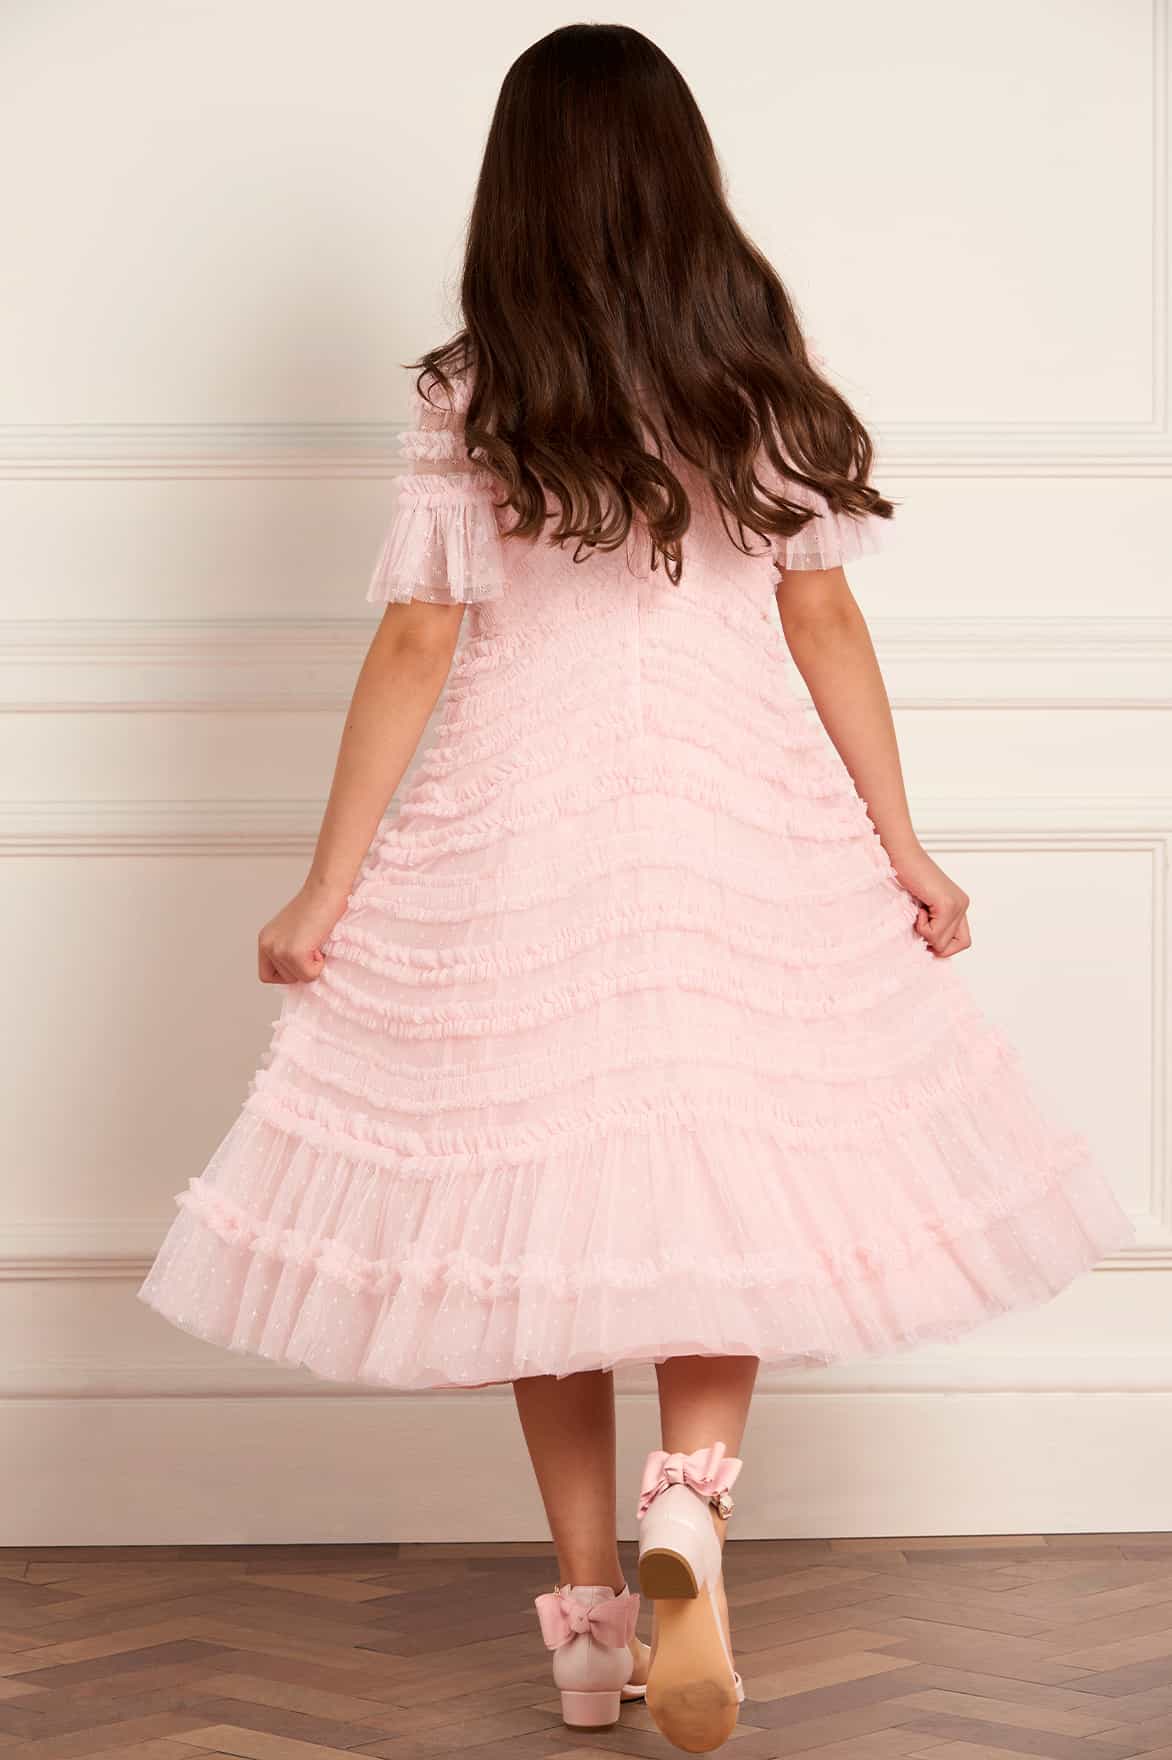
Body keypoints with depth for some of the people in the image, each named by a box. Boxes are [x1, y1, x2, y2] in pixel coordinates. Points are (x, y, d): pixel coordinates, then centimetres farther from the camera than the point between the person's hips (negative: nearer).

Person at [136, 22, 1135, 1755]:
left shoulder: (466, 400, -3)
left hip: (515, 834, -1)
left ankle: (590, 1614, 14)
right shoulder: (760, 380, 1)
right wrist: (901, 844, 8)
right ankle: (693, 1488, -19)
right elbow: (825, 618, 1)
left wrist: (325, 890, 0)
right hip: (747, 833, 1)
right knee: (730, 1184, 9)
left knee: (538, 1206, 8)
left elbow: (415, 649, -5)